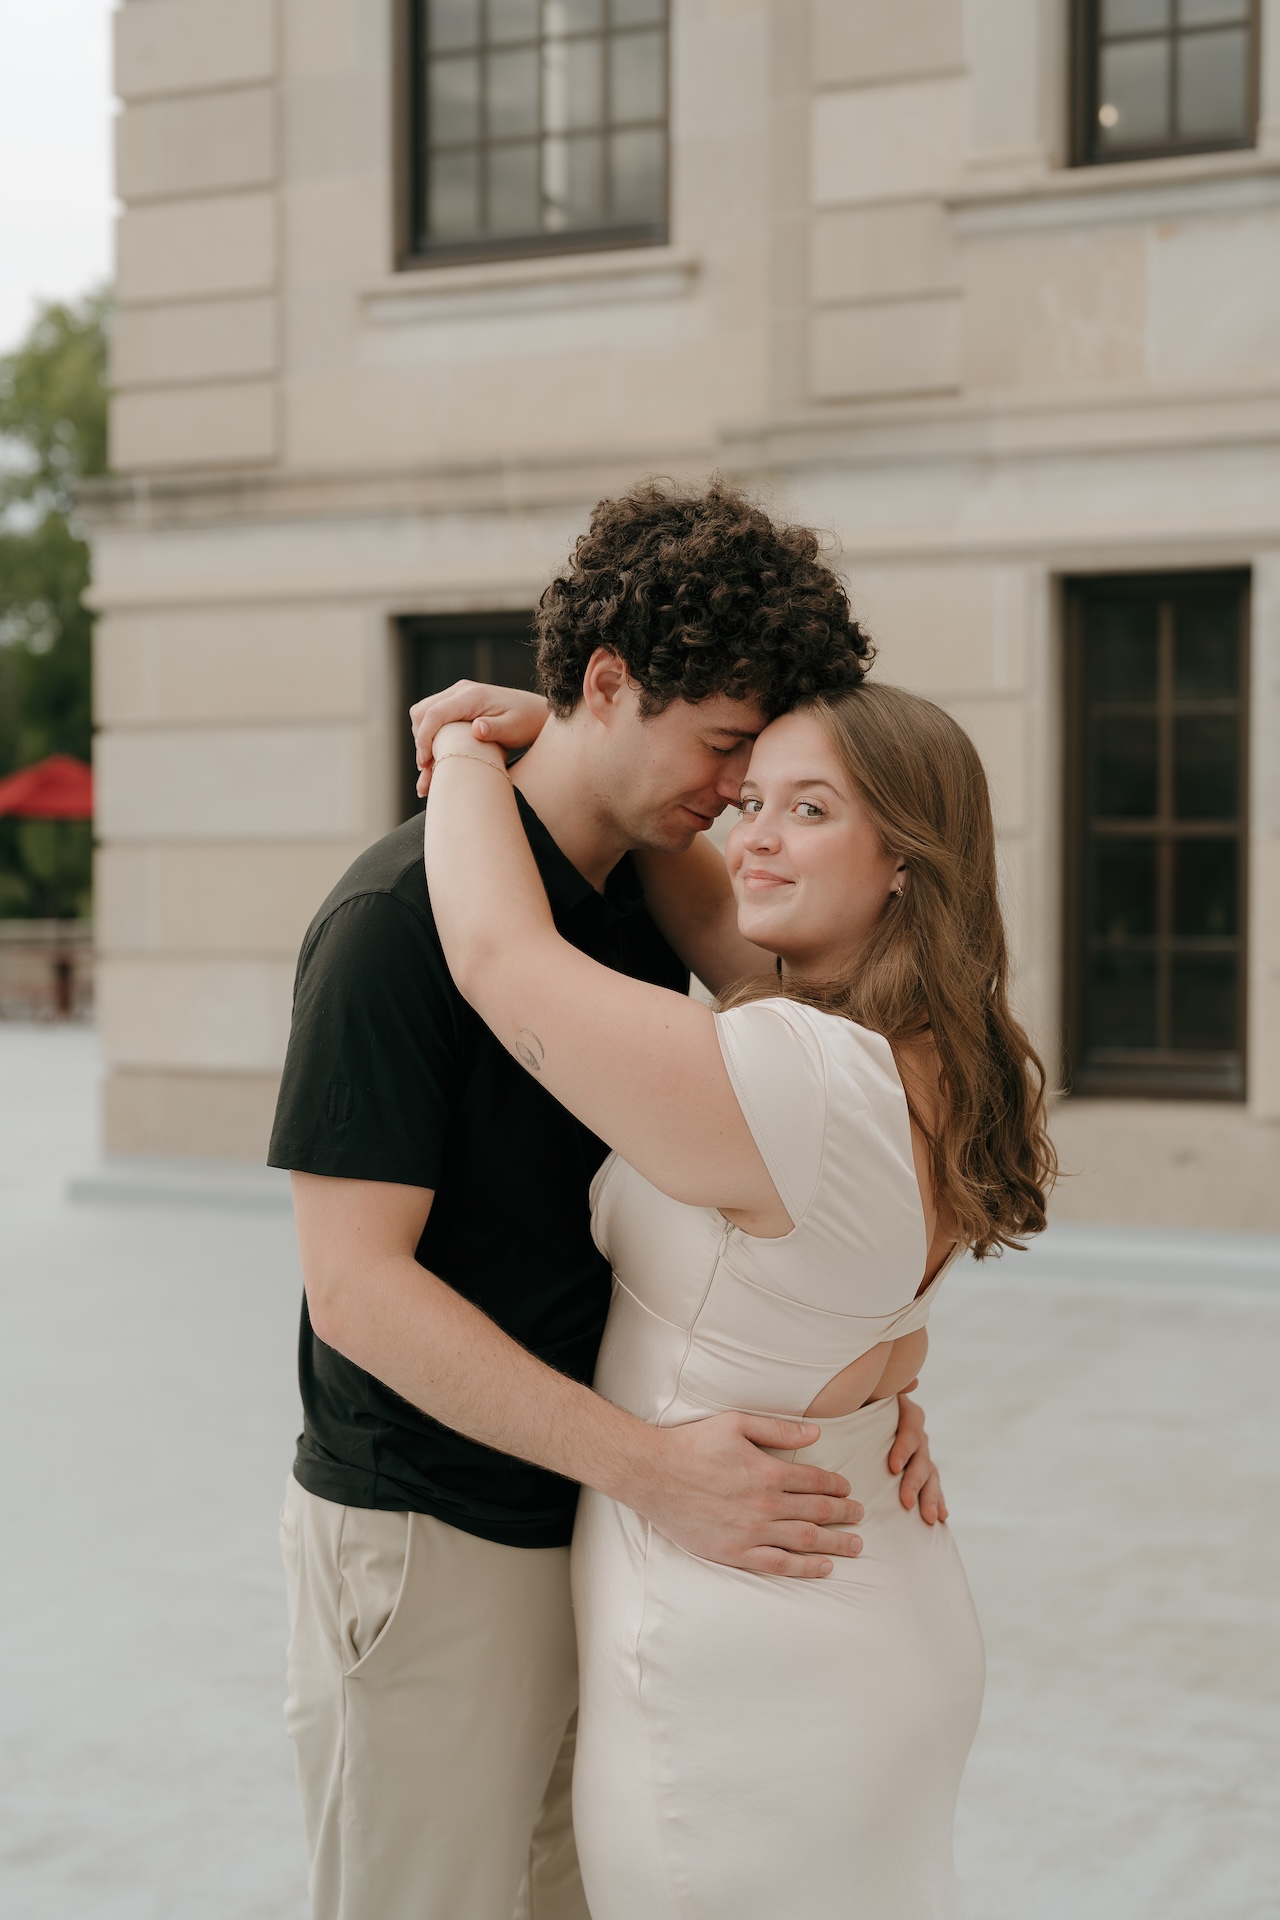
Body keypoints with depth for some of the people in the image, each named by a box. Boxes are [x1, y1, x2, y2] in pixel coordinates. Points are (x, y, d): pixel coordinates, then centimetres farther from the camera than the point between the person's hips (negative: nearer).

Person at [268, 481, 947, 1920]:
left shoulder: (650, 912, 7)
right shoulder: (401, 913, -18)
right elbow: (357, 1283, -23)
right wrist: (652, 1466, -28)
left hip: (595, 1526, 8)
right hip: (426, 1537, -7)